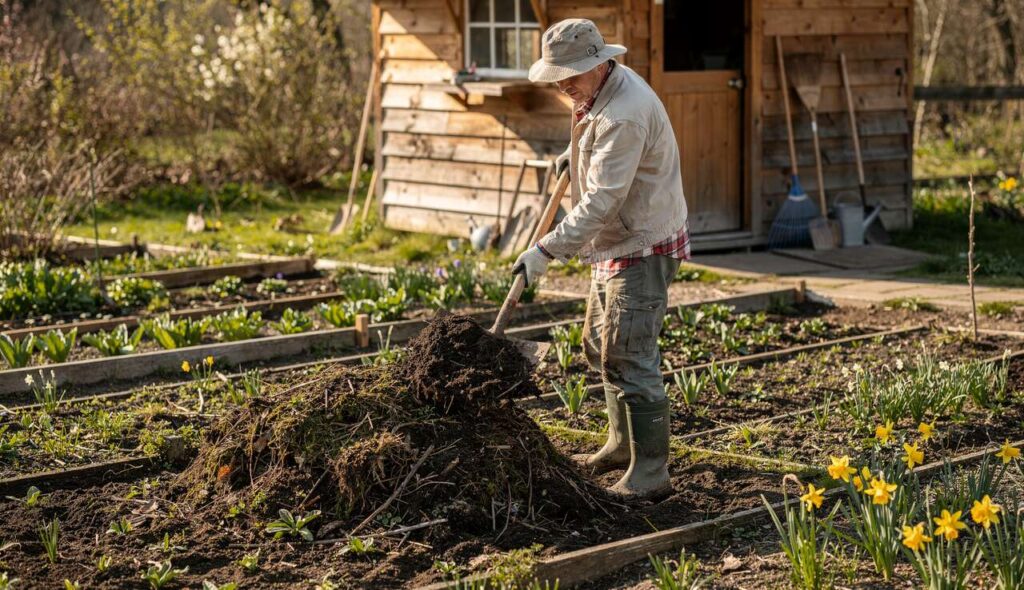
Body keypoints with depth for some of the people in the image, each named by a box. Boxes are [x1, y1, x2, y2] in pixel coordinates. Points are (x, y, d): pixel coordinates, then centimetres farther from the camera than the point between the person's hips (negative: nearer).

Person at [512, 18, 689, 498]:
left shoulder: (624, 114, -27)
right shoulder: (601, 90, 6)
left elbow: (601, 200, -30)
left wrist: (547, 250, -30)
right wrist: (577, 156, 16)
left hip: (642, 249, -11)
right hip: (613, 246, 11)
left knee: (629, 361, -11)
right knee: (600, 347, 20)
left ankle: (649, 474, -5)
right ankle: (622, 445, 34)